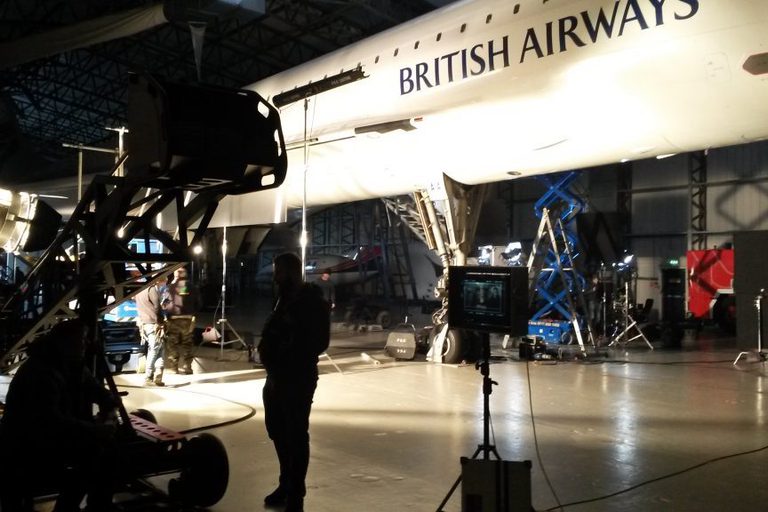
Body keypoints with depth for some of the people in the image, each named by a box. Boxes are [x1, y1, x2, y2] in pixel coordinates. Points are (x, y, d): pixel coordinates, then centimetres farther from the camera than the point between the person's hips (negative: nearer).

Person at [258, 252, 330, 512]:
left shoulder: (312, 302, -11)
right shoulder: (284, 299, 13)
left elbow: (319, 342, -18)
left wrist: (288, 355, -19)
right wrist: (267, 347, -2)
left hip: (299, 378, -9)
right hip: (276, 376, 9)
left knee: (295, 436, -1)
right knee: (277, 431, 17)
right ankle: (287, 484, 34)